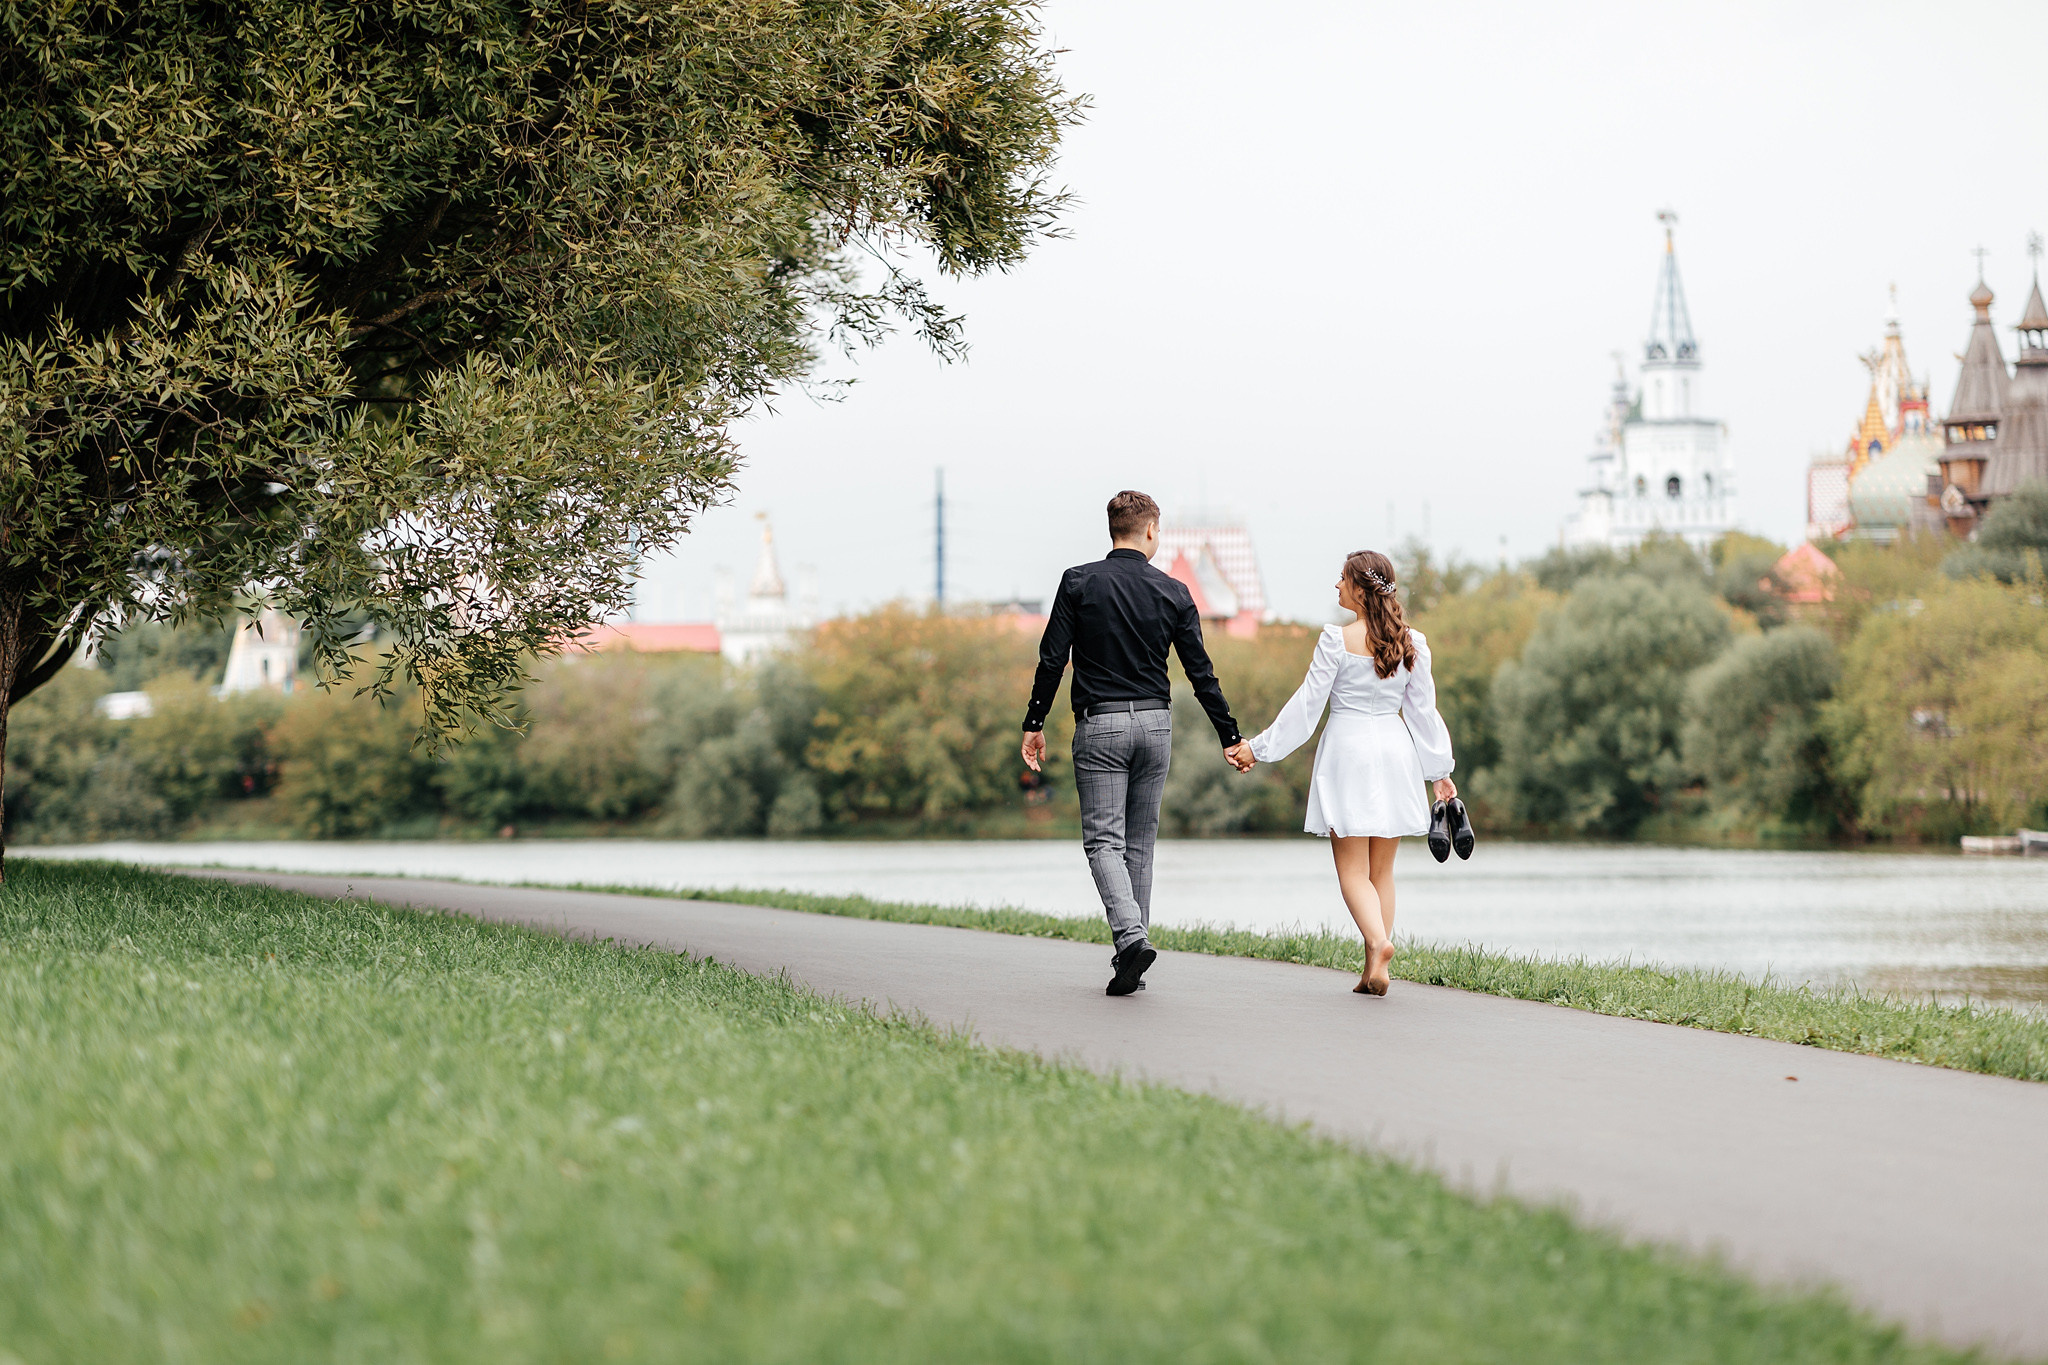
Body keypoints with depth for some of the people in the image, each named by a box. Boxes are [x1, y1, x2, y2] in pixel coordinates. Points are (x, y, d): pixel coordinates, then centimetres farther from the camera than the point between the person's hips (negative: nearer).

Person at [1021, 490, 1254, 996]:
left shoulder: (1079, 583, -3)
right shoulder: (1173, 593, 2)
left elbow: (1052, 660, -5)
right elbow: (1201, 674, 3)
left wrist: (1034, 724, 3)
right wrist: (1231, 737, 10)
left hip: (1099, 726, -2)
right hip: (1155, 725, 2)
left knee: (1104, 841, -2)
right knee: (1139, 844, 11)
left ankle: (1131, 936, -25)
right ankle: (1130, 962, 13)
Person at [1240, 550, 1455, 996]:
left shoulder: (1337, 640, -10)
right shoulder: (1412, 643, 2)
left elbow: (1307, 704, -8)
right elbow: (1423, 711, 7)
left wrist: (1260, 746, 0)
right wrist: (1440, 770, 15)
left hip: (1348, 748, -4)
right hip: (1395, 750, 4)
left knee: (1353, 869, 0)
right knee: (1382, 871, 11)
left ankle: (1378, 940, -26)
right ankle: (1374, 973, 8)